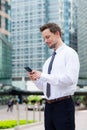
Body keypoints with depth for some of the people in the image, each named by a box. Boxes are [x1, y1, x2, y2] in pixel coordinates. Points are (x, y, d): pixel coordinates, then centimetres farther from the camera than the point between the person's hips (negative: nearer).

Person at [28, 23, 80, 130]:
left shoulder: (69, 53, -5)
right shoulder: (48, 61, 17)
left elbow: (70, 78, -20)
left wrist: (43, 75, -18)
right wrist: (36, 79, -1)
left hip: (63, 105, -7)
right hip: (48, 106, 7)